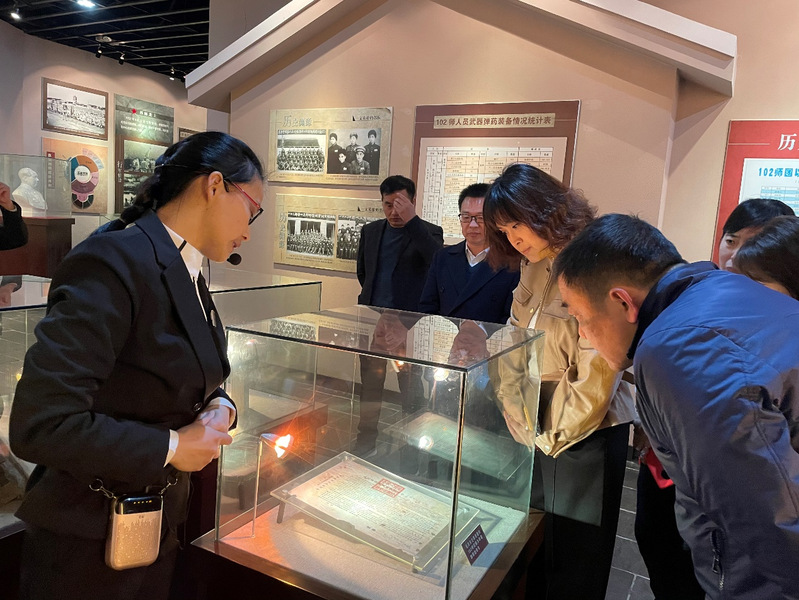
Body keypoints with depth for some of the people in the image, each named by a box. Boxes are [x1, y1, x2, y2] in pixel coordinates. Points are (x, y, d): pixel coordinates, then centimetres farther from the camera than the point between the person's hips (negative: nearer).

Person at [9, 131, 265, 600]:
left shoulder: (189, 270, 3)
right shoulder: (113, 262, -25)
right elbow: (39, 426, -30)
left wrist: (219, 406, -6)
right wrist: (171, 448, -22)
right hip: (91, 540, -8)